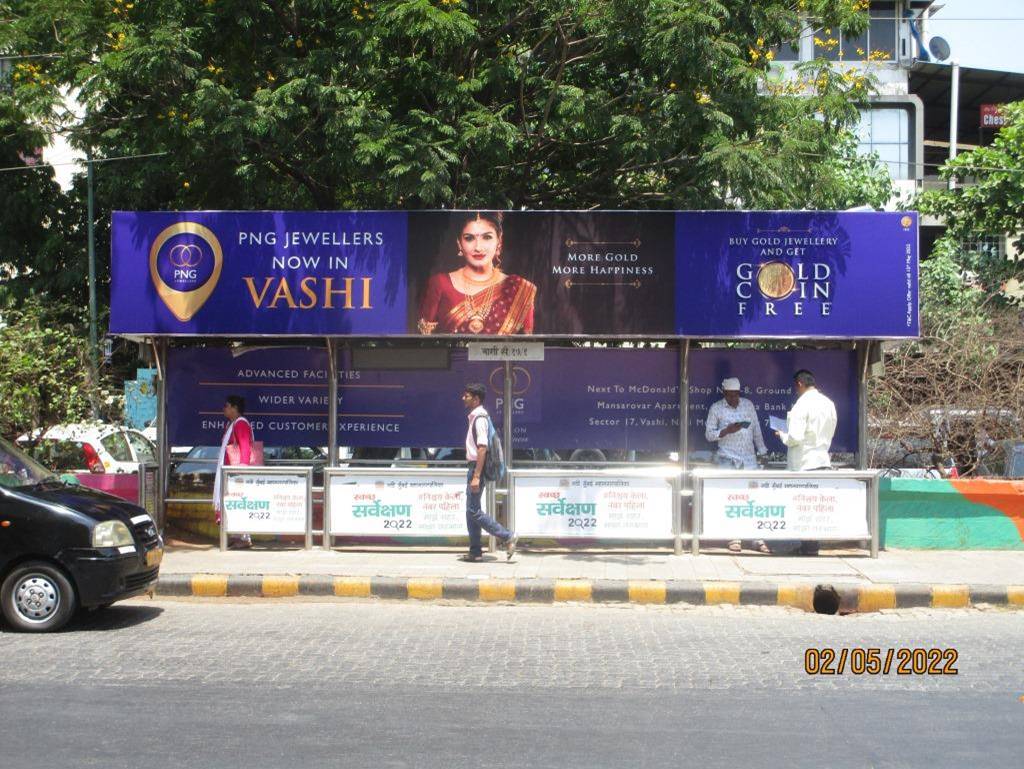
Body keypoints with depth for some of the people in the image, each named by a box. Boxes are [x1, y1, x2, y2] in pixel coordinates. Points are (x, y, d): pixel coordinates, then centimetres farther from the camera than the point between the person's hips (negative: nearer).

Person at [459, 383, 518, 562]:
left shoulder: (480, 418, -15)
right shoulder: (475, 416, 16)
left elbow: (482, 449, -22)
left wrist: (476, 476, -25)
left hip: (477, 467, -10)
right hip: (474, 466, 10)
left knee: (474, 510, -9)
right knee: (471, 511, 10)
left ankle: (508, 537, -6)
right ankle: (475, 552, 14)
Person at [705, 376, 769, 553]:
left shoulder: (748, 405, 10)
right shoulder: (716, 408, 2)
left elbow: (757, 430, 15)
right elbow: (709, 434, 1)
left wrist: (762, 451, 11)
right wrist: (727, 430, -14)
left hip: (749, 458, 2)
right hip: (727, 459, -2)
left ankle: (758, 539, -1)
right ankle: (734, 538, 2)